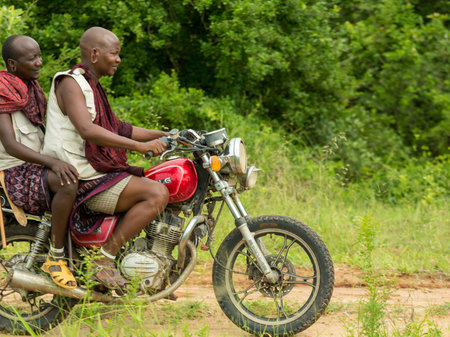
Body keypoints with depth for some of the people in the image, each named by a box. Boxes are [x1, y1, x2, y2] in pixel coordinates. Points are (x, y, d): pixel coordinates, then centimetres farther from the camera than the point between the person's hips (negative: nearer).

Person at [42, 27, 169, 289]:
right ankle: (105, 261, -20)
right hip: (81, 179, -11)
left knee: (163, 189, 17)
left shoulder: (92, 86, 20)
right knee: (157, 194, -24)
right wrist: (139, 145, -34)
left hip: (98, 172, 11)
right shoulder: (70, 83, -13)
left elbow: (116, 129, 24)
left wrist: (162, 136, 13)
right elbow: (87, 130, -28)